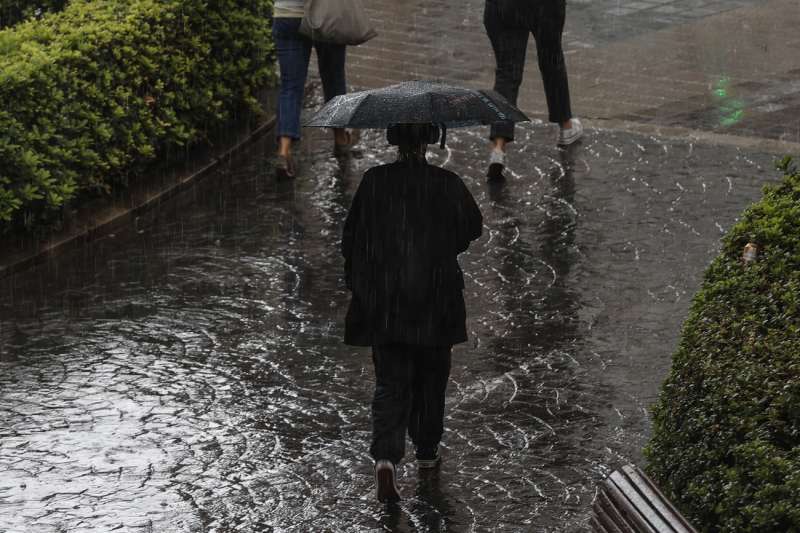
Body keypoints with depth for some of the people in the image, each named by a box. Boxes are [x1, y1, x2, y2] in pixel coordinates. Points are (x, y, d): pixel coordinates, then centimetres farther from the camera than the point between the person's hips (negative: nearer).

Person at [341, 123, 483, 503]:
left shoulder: (374, 181, -6)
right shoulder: (447, 184, -9)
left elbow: (351, 237, -1)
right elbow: (473, 226, 5)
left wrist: (357, 283, 11)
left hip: (383, 305, 0)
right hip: (435, 302, 0)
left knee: (390, 383, 4)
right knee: (431, 377, 19)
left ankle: (386, 458, -15)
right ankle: (427, 450, 33)